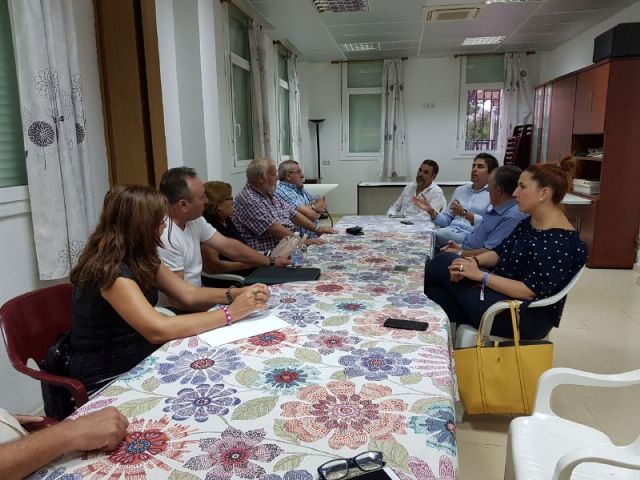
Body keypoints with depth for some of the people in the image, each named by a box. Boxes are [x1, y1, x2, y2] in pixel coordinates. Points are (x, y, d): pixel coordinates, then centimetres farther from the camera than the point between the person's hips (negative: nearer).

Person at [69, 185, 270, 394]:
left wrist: (237, 294, -14)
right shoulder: (110, 270, -25)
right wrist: (229, 313, -29)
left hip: (140, 362, 7)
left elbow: (190, 295, 3)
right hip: (106, 381, -7)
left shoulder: (140, 260, 2)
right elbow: (159, 330, -35)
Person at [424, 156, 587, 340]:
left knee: (444, 261, -10)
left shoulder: (560, 242, -22)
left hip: (525, 317, -8)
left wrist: (481, 275, -24)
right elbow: (500, 253, 9)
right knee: (435, 297, -10)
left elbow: (530, 291, -24)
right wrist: (474, 261, -12)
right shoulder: (529, 223, 7)